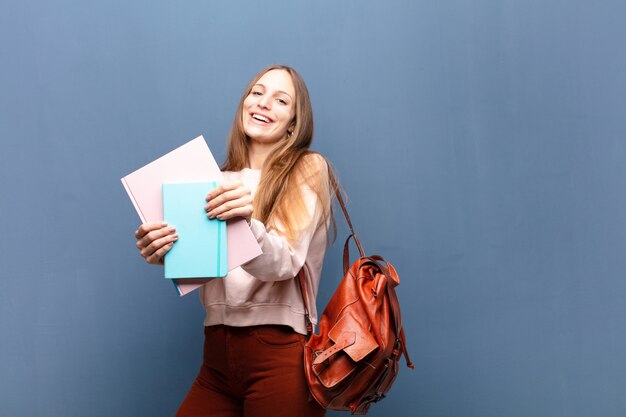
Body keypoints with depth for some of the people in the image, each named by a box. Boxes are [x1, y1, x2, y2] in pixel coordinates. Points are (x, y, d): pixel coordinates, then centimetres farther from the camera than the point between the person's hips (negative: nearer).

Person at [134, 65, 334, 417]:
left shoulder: (309, 169, -2)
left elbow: (282, 264, -14)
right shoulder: (221, 180, 14)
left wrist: (246, 221, -32)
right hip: (218, 352, 5)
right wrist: (165, 255, -15)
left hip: (279, 355, -5)